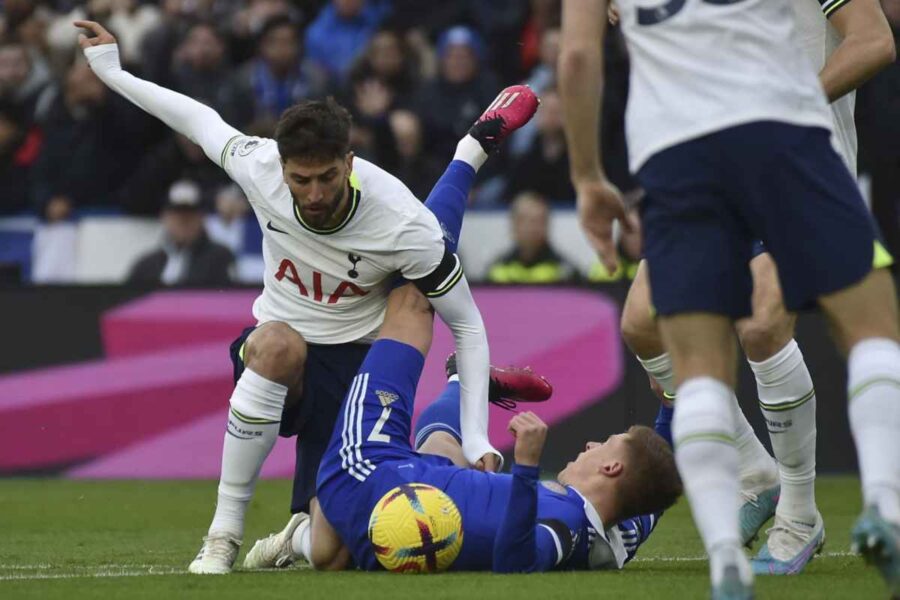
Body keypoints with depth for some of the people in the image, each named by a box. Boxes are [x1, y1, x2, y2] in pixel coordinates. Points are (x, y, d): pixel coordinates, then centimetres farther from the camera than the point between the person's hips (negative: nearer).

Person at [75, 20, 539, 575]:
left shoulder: (403, 227, -26)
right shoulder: (259, 167, -19)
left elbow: (469, 327, -15)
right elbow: (199, 118, 4)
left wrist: (476, 439, -23)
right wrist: (111, 71, 14)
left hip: (352, 362, -1)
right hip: (273, 350, 1)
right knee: (277, 344, -40)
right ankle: (224, 535, -29)